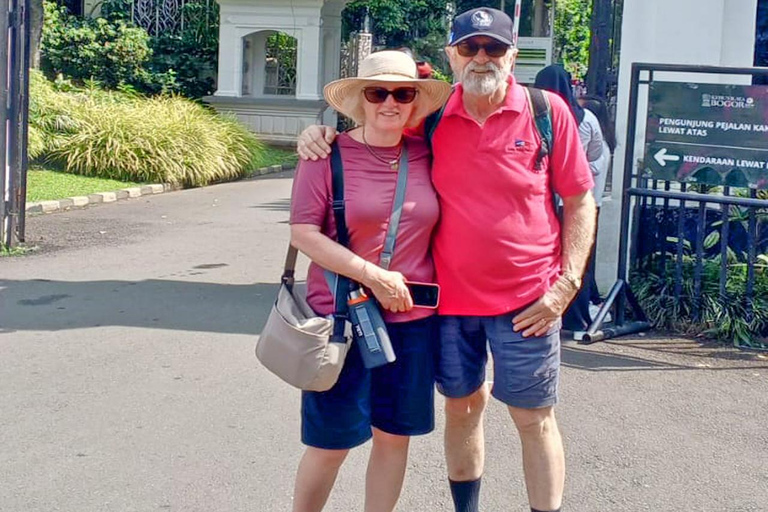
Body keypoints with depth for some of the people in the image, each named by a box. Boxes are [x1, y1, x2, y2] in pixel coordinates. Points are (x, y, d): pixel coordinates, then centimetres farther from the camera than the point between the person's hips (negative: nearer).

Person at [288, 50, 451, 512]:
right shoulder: (330, 155, -8)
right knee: (330, 443, 5)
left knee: (395, 434, 13)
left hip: (414, 319, 4)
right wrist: (373, 276, -17)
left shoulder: (428, 156, 3)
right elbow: (303, 232, -12)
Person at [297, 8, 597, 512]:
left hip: (526, 300, -2)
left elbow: (580, 202, -1)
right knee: (462, 407, 17)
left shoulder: (548, 111, -6)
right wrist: (324, 134, -4)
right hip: (450, 296, 3)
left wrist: (567, 284, -8)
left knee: (534, 418, 8)